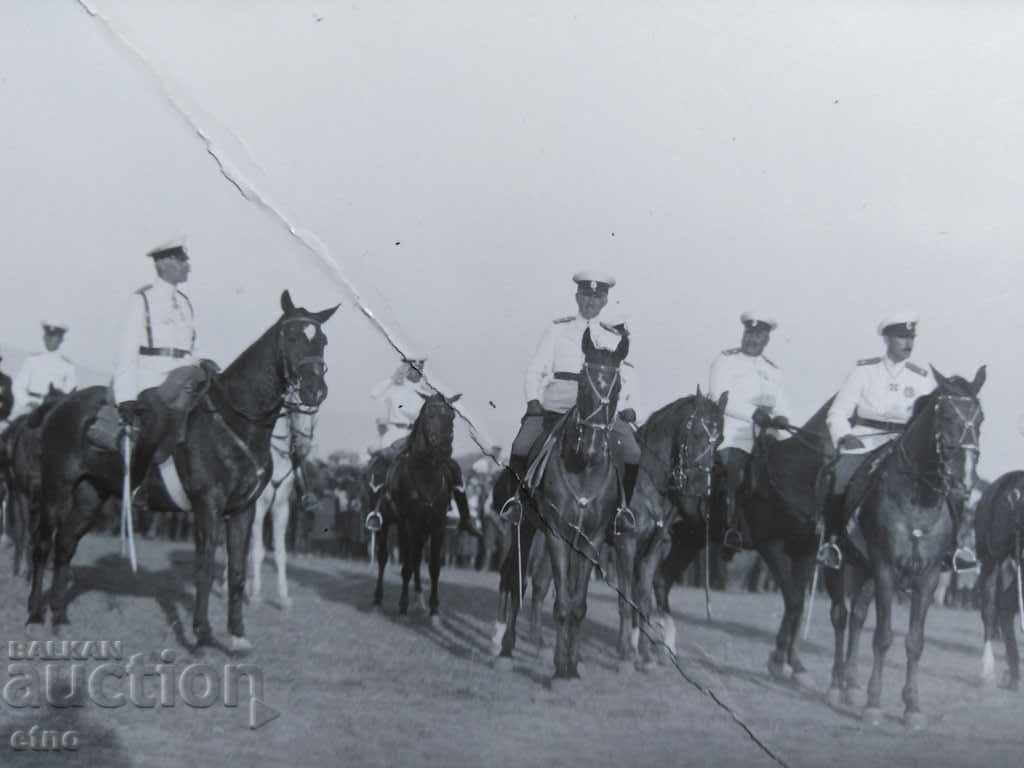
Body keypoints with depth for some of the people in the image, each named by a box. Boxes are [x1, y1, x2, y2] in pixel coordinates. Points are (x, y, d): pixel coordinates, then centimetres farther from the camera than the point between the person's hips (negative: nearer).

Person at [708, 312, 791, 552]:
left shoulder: (773, 370, 20)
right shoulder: (726, 360, 3)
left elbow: (782, 404, 15)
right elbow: (719, 396, -10)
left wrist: (781, 418, -9)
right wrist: (753, 413, -20)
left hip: (765, 435, 6)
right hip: (733, 433, -6)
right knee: (735, 474, -24)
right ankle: (733, 530, -15)